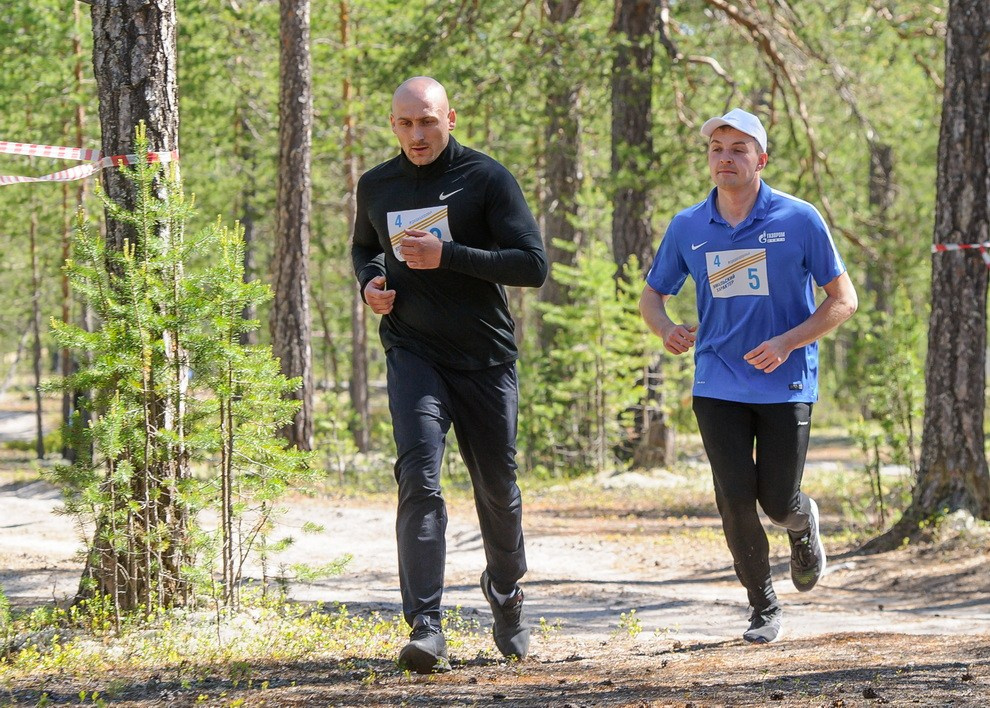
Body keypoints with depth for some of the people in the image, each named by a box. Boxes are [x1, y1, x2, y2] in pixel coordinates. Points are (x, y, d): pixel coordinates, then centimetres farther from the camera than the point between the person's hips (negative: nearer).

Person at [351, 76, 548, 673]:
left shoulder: (487, 180, -6)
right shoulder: (376, 188, 7)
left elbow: (534, 265, -12)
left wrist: (448, 255, -21)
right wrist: (370, 282, 3)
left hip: (486, 359, -1)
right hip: (413, 353, 1)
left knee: (498, 491, 12)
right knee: (419, 480, -19)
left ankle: (505, 593, 41)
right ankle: (426, 629, -24)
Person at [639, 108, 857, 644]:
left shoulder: (799, 220, -5)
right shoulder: (687, 228, 3)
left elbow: (843, 300, -2)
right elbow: (652, 295, 15)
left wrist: (786, 342, -16)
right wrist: (666, 330, -9)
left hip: (786, 385, -2)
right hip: (718, 388, 2)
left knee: (778, 503, -1)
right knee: (735, 502, -5)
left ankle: (804, 526, 38)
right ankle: (763, 606, 14)